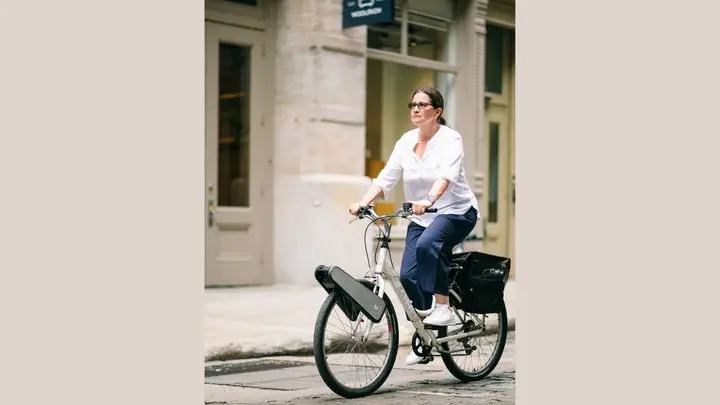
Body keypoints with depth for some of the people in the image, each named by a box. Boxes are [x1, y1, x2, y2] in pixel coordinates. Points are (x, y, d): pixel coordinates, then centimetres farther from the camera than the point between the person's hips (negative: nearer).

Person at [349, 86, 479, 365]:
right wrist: (363, 203, -17)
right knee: (408, 276, -7)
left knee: (427, 244, -35)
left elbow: (446, 176, -30)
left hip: (456, 211, -6)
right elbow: (386, 177, -1)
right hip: (421, 217, 6)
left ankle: (444, 309, -23)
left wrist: (427, 201, -48)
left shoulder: (450, 139, -13)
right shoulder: (406, 141, 3)